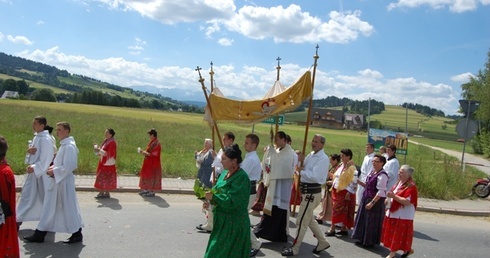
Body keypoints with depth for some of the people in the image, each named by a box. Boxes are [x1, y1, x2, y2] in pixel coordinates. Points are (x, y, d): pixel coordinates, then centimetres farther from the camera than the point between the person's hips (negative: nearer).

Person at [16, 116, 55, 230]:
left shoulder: (46, 139, -19)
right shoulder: (36, 136, 9)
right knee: (27, 193, 15)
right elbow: (31, 150, 14)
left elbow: (46, 158, -22)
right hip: (33, 170, 9)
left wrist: (34, 168, -22)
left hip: (42, 172, -9)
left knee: (44, 196, 1)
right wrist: (29, 150, -9)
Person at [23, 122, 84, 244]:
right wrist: (53, 168, 6)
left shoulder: (69, 147, -19)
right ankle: (39, 234, 22)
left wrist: (54, 171, -14)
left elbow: (68, 166, -23)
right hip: (57, 181, 10)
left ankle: (77, 234, 14)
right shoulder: (63, 145, 12)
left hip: (64, 182, -10)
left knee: (68, 207, 0)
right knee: (49, 208, 14)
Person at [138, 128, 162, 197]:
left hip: (153, 163, -10)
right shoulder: (152, 142, 10)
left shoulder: (156, 143, -21)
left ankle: (152, 192, 6)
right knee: (147, 176, 15)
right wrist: (144, 152, 3)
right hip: (149, 163, 10)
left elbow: (154, 154, -24)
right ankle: (146, 190, 24)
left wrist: (145, 153, -14)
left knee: (152, 176, -2)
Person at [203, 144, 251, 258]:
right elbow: (218, 192, 14)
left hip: (234, 224, -9)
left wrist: (213, 197, -21)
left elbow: (232, 201, -25)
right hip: (222, 220, 9)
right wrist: (209, 202, -4)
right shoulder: (225, 173, 7)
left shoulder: (241, 177, -20)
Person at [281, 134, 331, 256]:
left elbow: (315, 177, -27)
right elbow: (304, 169, 13)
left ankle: (295, 249, 8)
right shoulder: (311, 155, 11)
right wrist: (301, 161, -7)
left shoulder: (323, 159, -17)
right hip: (307, 191, 10)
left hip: (312, 193, -10)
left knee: (301, 221, -3)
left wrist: (301, 172, -16)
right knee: (309, 219, 21)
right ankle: (323, 242, 34)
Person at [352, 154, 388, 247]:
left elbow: (381, 192, -21)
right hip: (366, 199, 9)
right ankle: (362, 240, 28)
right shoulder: (372, 172, 9)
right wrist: (359, 181, 2)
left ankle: (370, 242, 17)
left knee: (372, 222, 2)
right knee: (363, 219, 15)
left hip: (376, 201, -9)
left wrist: (372, 203, -23)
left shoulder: (382, 175, -17)